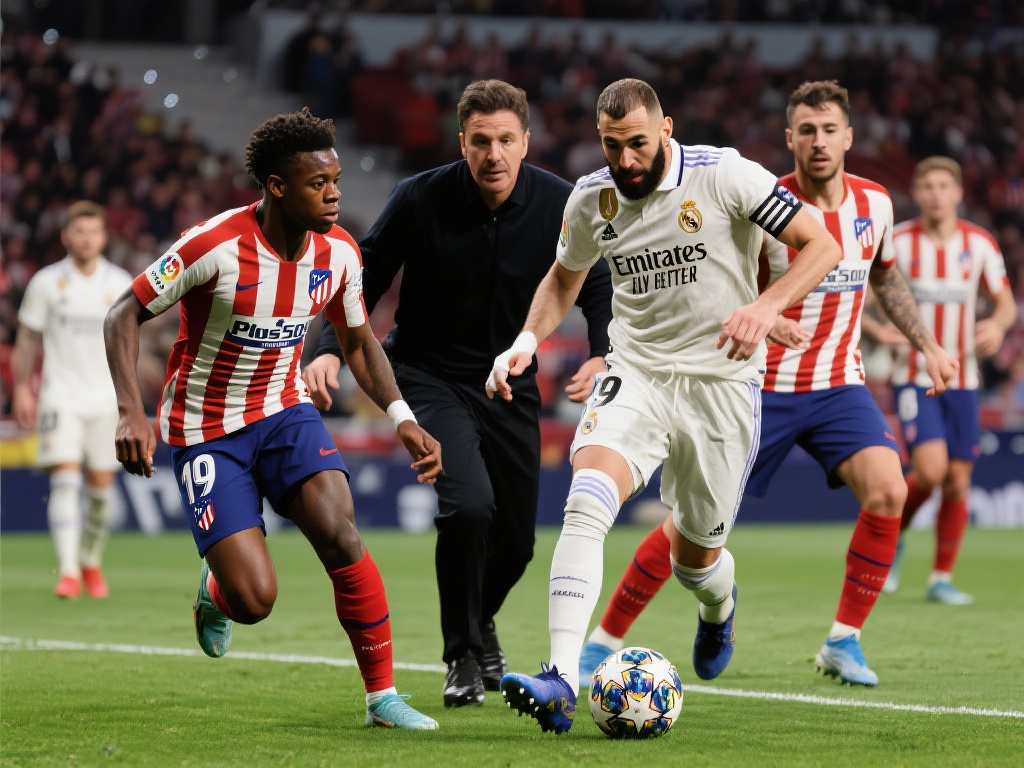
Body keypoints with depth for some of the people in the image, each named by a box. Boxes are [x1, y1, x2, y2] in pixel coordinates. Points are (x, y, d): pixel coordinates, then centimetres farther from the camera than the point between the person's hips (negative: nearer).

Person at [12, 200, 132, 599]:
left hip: (105, 399, 2)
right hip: (60, 397, -2)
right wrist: (21, 389, 5)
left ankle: (92, 564, 25)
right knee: (65, 479, -15)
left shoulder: (120, 283, 3)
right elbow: (27, 338, 7)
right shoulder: (46, 282, -2)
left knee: (101, 486, 5)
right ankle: (68, 572, -21)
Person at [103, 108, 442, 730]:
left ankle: (383, 696, -10)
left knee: (340, 534, -23)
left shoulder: (339, 252, -7)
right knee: (254, 601, -14)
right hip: (207, 430, -4)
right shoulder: (215, 246, -23)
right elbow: (124, 315, -15)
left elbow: (358, 341, 11)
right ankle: (217, 588, 26)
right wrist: (132, 414, -27)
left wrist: (403, 417, -4)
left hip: (286, 410, 4)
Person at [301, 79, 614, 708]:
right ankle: (463, 656, -5)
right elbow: (366, 279, -7)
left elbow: (597, 285, 2)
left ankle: (479, 622, 44)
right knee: (468, 504, -26)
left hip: (511, 384, 3)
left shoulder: (561, 205, -12)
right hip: (432, 378, -3)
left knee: (516, 542, 7)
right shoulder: (421, 200, -18)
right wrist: (331, 349, -22)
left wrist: (600, 355, -16)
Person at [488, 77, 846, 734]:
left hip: (722, 380, -2)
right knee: (585, 506, -25)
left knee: (696, 557, 9)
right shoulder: (591, 199, 1)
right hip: (635, 376, 2)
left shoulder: (725, 175, -12)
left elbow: (822, 246, -11)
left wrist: (769, 305, -28)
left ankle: (719, 605, 49)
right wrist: (527, 342, 3)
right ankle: (561, 682, -33)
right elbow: (564, 279, 20)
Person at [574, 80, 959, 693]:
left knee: (888, 491, -20)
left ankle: (844, 643, -6)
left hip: (839, 385, 3)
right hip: (763, 385, -3)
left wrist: (927, 346, 19)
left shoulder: (875, 204, 0)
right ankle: (602, 642, 8)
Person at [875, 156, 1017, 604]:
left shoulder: (980, 244, 2)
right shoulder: (896, 243, -5)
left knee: (958, 481, 1)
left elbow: (1006, 302, 10)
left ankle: (942, 578, 13)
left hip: (962, 379, 3)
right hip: (914, 377, -3)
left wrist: (998, 324, -14)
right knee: (930, 469, -19)